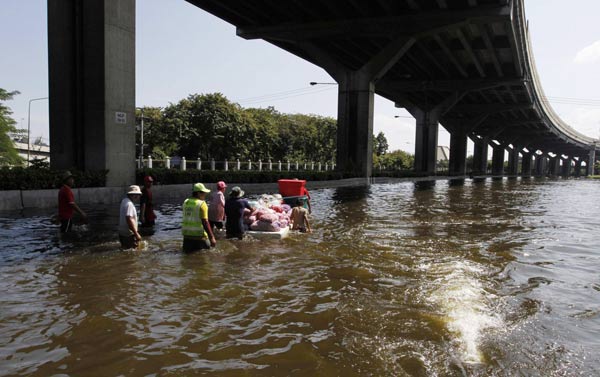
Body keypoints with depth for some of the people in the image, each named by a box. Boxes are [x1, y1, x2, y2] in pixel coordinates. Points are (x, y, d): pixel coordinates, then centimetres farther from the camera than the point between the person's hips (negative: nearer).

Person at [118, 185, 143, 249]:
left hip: (122, 232, 10)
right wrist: (136, 234, -27)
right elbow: (129, 220, -29)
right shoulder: (129, 204, -22)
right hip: (129, 234, -10)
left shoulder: (124, 201, 9)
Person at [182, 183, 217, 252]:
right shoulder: (201, 204, -13)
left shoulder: (186, 202, 8)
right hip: (199, 236, -6)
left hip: (186, 235, 6)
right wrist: (212, 238, -18)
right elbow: (205, 222, -19)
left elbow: (186, 219, 15)